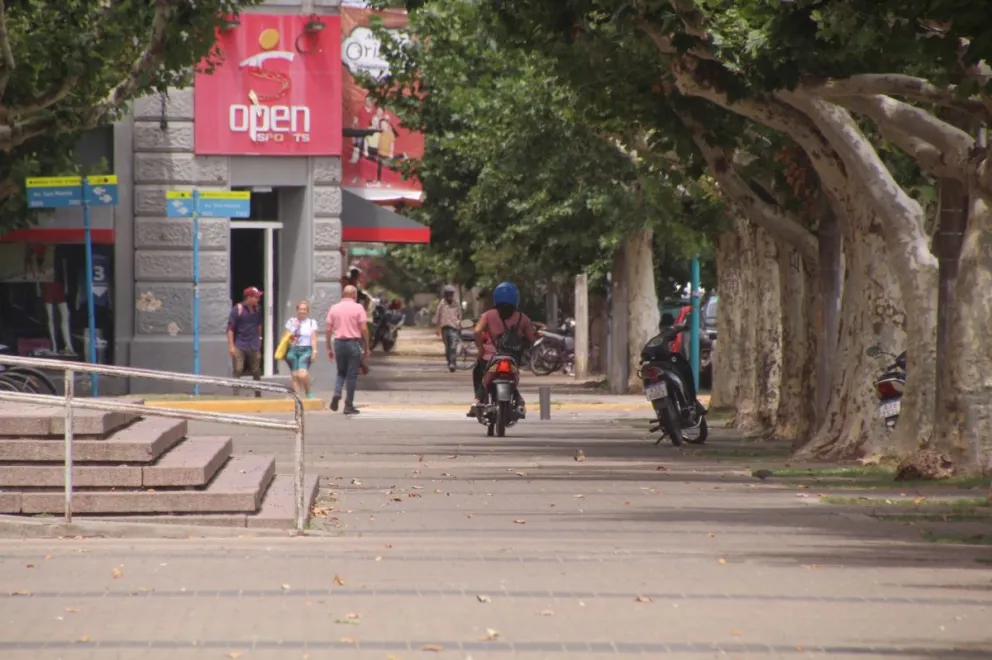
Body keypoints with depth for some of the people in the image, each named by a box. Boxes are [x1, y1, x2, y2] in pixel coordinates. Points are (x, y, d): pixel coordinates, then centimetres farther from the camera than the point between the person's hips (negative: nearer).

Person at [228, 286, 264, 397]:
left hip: (254, 346, 5)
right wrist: (231, 346, -15)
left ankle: (258, 395, 20)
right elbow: (230, 328, -12)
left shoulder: (258, 308, 4)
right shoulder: (237, 309, -12)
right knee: (238, 371, -8)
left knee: (256, 372, 9)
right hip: (240, 346, -5)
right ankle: (236, 395, -6)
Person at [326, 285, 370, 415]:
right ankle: (349, 405, 4)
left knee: (341, 372, 17)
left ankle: (336, 394, -8)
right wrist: (366, 347, 0)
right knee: (352, 375, 4)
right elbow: (364, 328, -8)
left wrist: (329, 348, 11)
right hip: (353, 342, -3)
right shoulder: (358, 308, -3)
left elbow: (329, 329, 5)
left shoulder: (334, 309, 6)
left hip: (339, 342, 3)